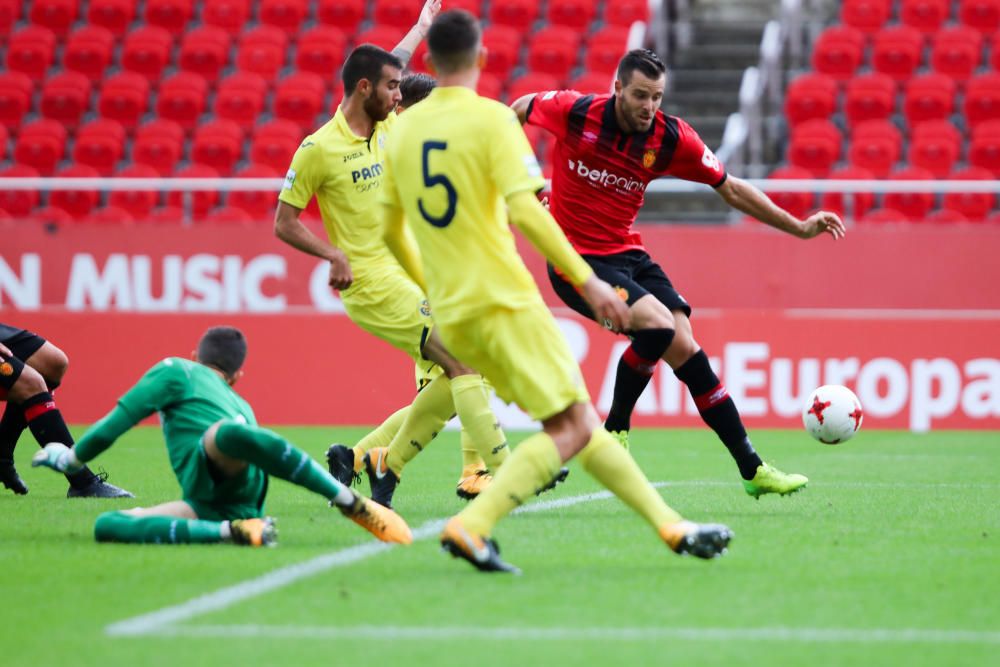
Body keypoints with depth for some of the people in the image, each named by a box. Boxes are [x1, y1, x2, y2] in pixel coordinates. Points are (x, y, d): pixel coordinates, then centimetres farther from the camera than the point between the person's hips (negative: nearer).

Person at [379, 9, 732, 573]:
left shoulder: (405, 129, 10)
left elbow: (390, 228, 18)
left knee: (582, 420, 12)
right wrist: (587, 281, -14)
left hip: (453, 315, 8)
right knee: (571, 430, -6)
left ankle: (671, 526, 13)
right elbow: (525, 210, -20)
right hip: (505, 302, -8)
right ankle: (472, 526, -20)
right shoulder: (492, 120, -10)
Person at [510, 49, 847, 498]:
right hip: (576, 259, -4)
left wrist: (799, 227, 1)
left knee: (684, 347, -8)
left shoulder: (671, 138, -6)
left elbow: (731, 189, 4)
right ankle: (615, 431, -6)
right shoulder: (575, 112, -14)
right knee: (657, 324, -26)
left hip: (627, 254, 4)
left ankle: (751, 468, -2)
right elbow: (517, 110, 7)